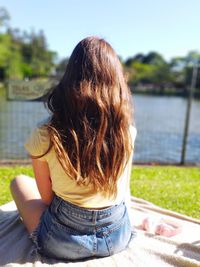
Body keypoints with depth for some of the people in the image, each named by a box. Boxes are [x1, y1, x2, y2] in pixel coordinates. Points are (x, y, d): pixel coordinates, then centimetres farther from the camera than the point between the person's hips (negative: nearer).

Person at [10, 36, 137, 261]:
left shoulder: (45, 135, -19)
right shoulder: (127, 131, -11)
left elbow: (47, 197, -6)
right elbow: (123, 191, 2)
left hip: (62, 242, -3)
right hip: (119, 238, 4)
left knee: (20, 181, 20)